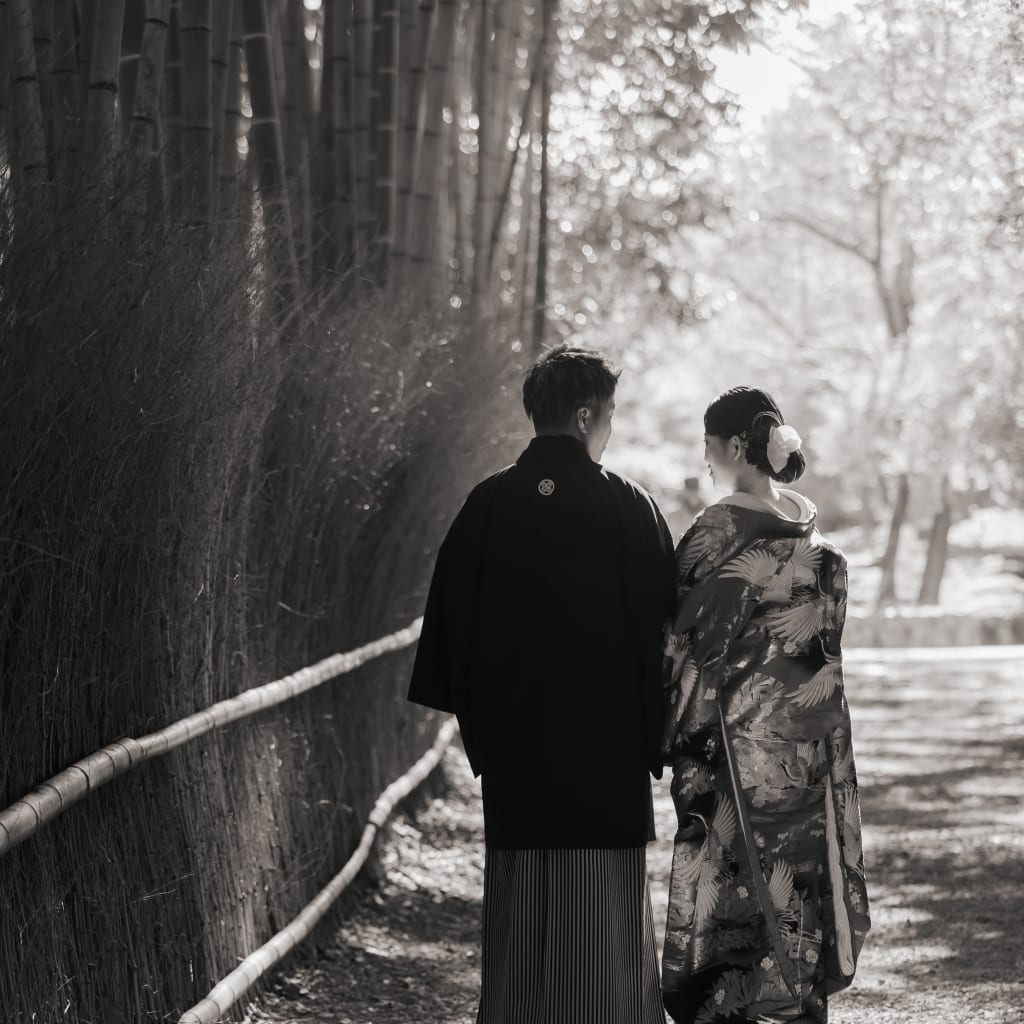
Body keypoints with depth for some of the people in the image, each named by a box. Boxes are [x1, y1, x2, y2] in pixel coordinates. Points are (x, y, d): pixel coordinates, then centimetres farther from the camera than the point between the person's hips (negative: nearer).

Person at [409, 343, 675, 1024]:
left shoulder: (487, 505, 0)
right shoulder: (628, 508, -8)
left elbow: (453, 625, 4)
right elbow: (661, 627, -6)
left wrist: (477, 725, 13)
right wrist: (655, 737, 2)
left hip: (512, 744, 3)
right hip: (608, 744, -3)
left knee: (518, 911, 11)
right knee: (605, 911, 5)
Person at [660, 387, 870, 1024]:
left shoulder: (719, 530, -15)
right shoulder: (809, 524, 5)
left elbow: (694, 643, -14)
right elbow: (827, 623, 10)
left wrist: (681, 735, -7)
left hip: (741, 731, -6)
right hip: (812, 731, 6)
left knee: (738, 876, 0)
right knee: (801, 860, 13)